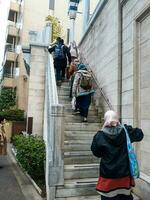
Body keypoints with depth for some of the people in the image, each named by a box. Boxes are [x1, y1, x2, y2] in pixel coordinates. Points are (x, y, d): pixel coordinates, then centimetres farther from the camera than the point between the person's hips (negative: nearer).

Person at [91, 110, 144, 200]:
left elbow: (96, 153, -1)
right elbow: (140, 134, 8)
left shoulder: (100, 136, -15)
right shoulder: (126, 131, -10)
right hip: (125, 174, 2)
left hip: (108, 175, -2)